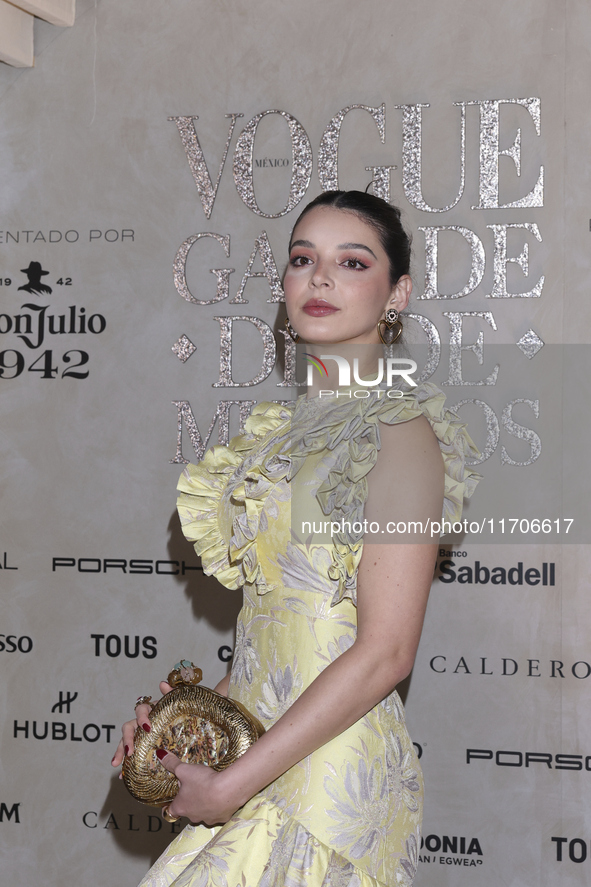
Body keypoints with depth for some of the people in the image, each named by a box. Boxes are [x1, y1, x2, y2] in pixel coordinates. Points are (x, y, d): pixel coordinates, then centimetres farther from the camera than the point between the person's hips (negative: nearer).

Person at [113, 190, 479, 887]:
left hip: (330, 774, -7)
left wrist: (229, 787, -17)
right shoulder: (293, 426, 10)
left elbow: (383, 654, -19)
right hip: (263, 744, 7)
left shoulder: (398, 432, -14)